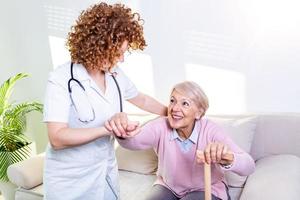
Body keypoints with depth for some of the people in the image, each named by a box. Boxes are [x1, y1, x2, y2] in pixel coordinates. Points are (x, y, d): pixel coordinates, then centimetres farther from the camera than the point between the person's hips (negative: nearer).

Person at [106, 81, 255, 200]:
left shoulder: (210, 130, -23)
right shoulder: (161, 126, -18)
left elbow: (248, 167, -33)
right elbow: (135, 141, -38)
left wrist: (228, 159, -57)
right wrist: (125, 134, -63)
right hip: (168, 186, 2)